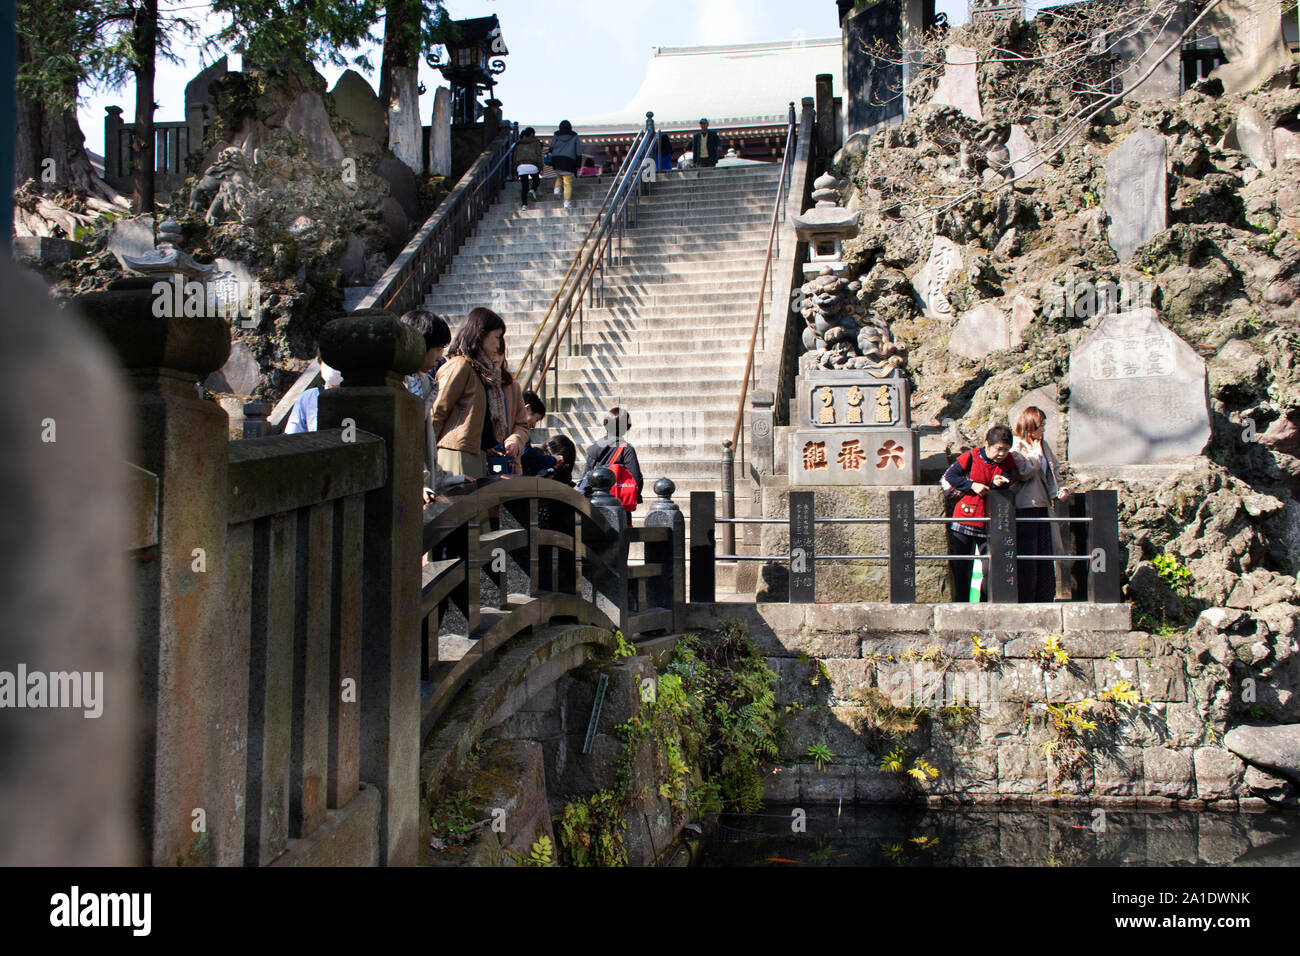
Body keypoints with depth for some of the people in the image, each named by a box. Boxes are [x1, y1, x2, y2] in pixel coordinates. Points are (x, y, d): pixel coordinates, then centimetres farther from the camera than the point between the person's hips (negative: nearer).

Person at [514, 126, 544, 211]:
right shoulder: (536, 142, 9)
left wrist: (515, 171, 21)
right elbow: (539, 155, -1)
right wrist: (541, 168, -2)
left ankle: (524, 204, -8)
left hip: (521, 166, 3)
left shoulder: (519, 143, 20)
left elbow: (515, 157, 18)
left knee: (524, 187, 5)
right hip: (532, 165, -3)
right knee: (536, 180, 23)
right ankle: (533, 190, -6)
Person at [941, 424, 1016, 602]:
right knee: (960, 567, 5)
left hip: (989, 524, 2)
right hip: (964, 520, -2)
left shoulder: (1008, 462, 0)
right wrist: (972, 485, -15)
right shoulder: (971, 457, -8)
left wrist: (998, 484, -26)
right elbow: (948, 476, -6)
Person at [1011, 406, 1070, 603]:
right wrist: (1036, 452, -11)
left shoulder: (1044, 445, 14)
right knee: (1026, 555, -4)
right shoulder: (1016, 447, -7)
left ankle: (1044, 598, 14)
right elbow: (1024, 472, -16)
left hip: (1042, 505, 7)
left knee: (1045, 553, 7)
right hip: (1023, 507, -7)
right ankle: (1025, 600, 2)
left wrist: (1060, 489, 4)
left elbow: (1054, 470, 19)